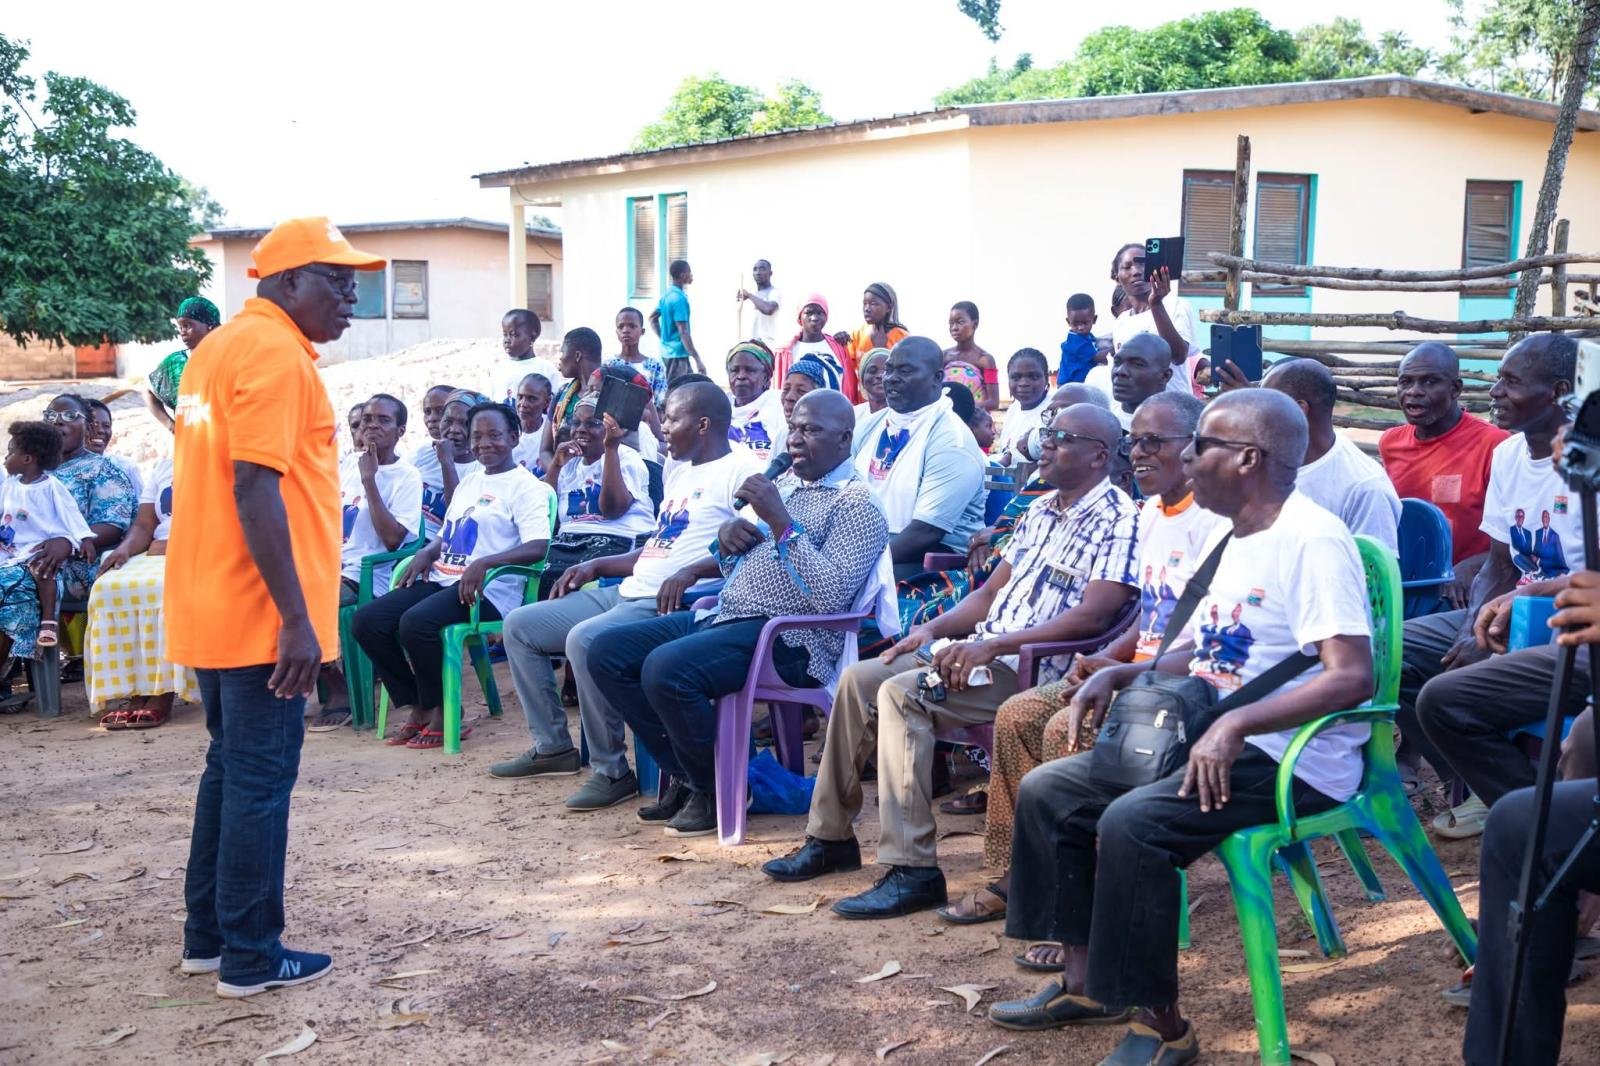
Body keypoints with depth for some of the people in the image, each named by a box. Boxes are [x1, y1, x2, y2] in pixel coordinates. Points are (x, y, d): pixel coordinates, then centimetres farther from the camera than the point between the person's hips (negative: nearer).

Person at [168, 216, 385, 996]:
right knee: (261, 779, -1)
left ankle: (208, 935, 25)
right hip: (258, 613, -10)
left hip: (211, 607, 10)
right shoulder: (275, 353, -14)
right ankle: (251, 956, 8)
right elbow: (256, 491, -22)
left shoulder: (220, 347, 16)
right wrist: (296, 617, -22)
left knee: (230, 769, 17)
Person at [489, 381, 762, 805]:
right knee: (519, 626, 8)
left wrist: (692, 572, -29)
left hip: (669, 604, -10)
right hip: (627, 593, 10)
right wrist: (595, 566, 19)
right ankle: (552, 745, 15)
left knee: (584, 640, -34)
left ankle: (612, 771, -19)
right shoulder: (678, 470, 23)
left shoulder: (740, 469, -8)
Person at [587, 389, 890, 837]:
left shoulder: (857, 505, -8)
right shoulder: (785, 482, 19)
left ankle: (716, 793, -7)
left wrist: (781, 523, -22)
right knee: (608, 654, 1)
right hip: (724, 615, 10)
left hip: (785, 636, -9)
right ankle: (684, 772, 9)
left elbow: (832, 596, -22)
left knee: (665, 669, -31)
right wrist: (727, 537, 3)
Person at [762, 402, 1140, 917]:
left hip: (1032, 666, -9)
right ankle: (830, 837, 11)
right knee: (858, 679, 2)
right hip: (982, 650, 9)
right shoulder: (1041, 510, 19)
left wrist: (992, 645, -26)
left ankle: (913, 870, -25)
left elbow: (1092, 615, -22)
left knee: (901, 693, -27)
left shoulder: (1116, 519, -10)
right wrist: (934, 629, 3)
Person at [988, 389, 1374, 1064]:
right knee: (1046, 791, 4)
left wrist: (1236, 724, -32)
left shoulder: (1312, 540, -17)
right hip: (1208, 739, 10)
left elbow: (1352, 677, -26)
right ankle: (1086, 982, 13)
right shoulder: (1229, 538, 14)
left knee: (1131, 824, -30)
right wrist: (1120, 675, 7)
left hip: (1290, 758, -10)